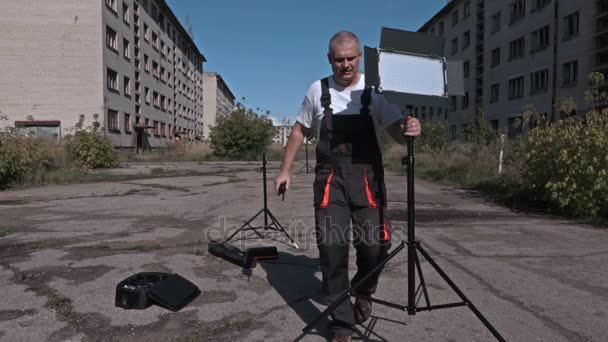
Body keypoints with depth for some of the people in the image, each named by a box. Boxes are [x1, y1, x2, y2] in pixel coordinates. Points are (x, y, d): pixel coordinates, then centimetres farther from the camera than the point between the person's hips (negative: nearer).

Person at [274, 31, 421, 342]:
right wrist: (285, 169, 11)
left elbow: (396, 132, -4)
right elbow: (299, 130, 14)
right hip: (330, 177, 1)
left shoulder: (374, 91, 1)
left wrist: (409, 130, -28)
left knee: (375, 243, -5)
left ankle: (363, 293, 30)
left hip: (367, 176, 0)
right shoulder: (317, 90, 5)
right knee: (332, 247, -4)